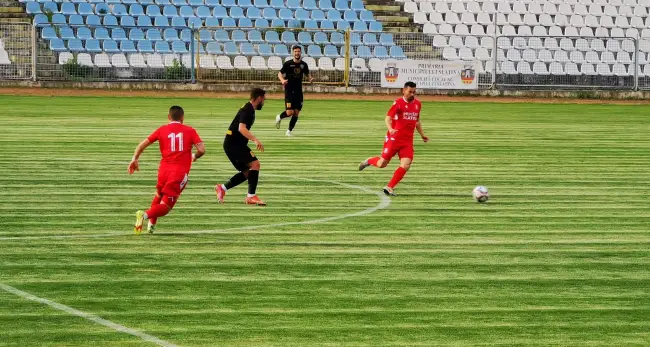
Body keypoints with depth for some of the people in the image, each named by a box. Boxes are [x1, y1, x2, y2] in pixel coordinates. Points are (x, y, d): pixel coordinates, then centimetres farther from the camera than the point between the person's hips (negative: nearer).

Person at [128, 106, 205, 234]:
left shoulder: (162, 130, 9)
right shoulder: (190, 131, 5)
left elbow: (143, 144, 5)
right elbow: (201, 150, -3)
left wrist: (135, 159, 14)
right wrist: (194, 156, 17)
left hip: (164, 169, 3)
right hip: (180, 172, -3)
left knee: (159, 196, 31)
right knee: (165, 206, -1)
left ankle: (152, 223, 20)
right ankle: (145, 214, -28)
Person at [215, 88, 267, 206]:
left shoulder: (249, 109, 16)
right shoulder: (247, 110, -15)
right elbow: (241, 128, -30)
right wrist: (255, 140, -40)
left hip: (231, 144, 10)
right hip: (234, 143, -10)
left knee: (247, 172, 12)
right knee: (255, 164, -18)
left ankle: (222, 188, 16)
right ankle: (251, 196, -20)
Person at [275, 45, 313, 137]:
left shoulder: (304, 64, 5)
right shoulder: (288, 64, -6)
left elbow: (307, 74, 19)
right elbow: (280, 74, 1)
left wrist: (310, 78, -3)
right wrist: (282, 80, -20)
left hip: (299, 91, 4)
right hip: (289, 91, -4)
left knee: (296, 113, 1)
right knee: (290, 112, -12)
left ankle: (289, 131, 16)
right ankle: (279, 117, 21)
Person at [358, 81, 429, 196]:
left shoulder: (417, 104, 10)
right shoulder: (398, 103, -9)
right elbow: (388, 118, -17)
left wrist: (422, 135, 26)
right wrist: (390, 129, -36)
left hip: (408, 141, 5)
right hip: (394, 138, -5)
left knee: (405, 165, -11)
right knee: (382, 164, 0)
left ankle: (389, 188, 0)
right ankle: (369, 161, 35)